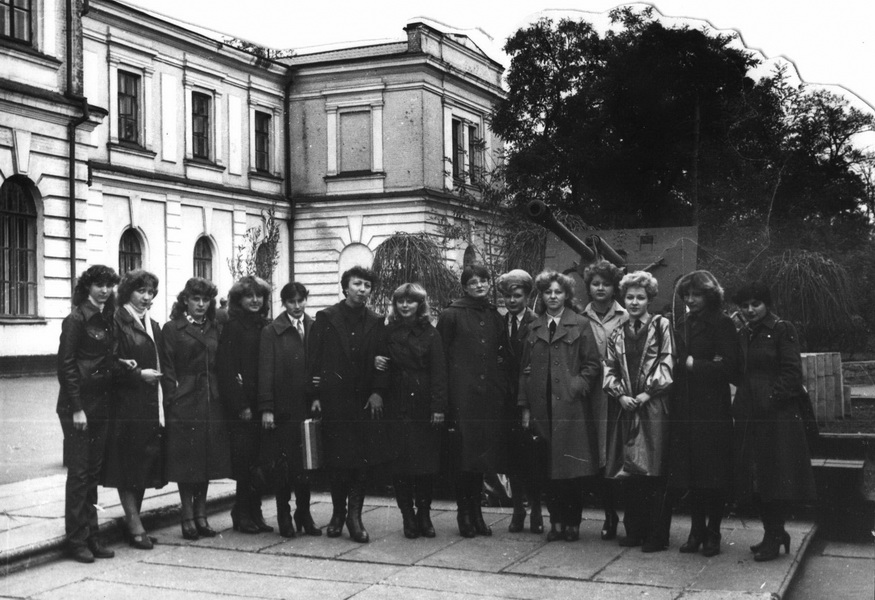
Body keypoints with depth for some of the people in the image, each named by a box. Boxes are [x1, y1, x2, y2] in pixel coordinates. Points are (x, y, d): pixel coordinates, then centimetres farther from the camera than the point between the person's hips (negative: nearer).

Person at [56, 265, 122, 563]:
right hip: (77, 407, -7)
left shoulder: (107, 320, 11)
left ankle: (91, 536, 18)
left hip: (100, 405, 7)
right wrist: (77, 408, -16)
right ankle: (76, 539, 6)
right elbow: (66, 365, -13)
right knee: (79, 472, -2)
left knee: (93, 472, 11)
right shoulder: (76, 319, -10)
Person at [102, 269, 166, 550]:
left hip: (152, 405, 8)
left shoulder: (153, 326, 17)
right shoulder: (118, 323, -7)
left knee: (146, 463, 10)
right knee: (128, 464, -2)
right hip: (127, 405, -7)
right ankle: (135, 526, 2)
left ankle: (133, 520, 20)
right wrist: (138, 374, -19)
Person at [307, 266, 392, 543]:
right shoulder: (325, 319, 1)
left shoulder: (376, 322, 8)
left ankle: (354, 514, 8)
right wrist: (315, 395, -5)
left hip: (366, 401, 2)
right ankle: (338, 512, 20)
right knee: (336, 460, 3)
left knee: (366, 460, -3)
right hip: (333, 400, -2)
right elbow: (314, 359, 0)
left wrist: (378, 392, -2)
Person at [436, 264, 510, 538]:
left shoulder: (495, 317, 13)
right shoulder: (451, 315, -1)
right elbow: (440, 356, -2)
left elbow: (504, 354, 20)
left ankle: (475, 512, 18)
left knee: (483, 452, 7)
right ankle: (464, 512, 8)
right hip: (462, 394, -4)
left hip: (489, 395, 5)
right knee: (464, 453, -3)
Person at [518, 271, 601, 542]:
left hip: (571, 406, -3)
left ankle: (573, 523, 9)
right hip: (542, 407, 3)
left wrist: (579, 386, -11)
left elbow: (593, 363, 2)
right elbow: (526, 369, 12)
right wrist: (525, 406, 7)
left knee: (573, 468, -1)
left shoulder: (580, 325, 3)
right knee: (548, 469, 4)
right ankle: (556, 522, 13)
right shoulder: (534, 328, 13)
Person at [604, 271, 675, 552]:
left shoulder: (662, 326, 2)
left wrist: (646, 394, -12)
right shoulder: (617, 333, 15)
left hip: (654, 406, -4)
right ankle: (634, 530, 16)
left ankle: (657, 535, 1)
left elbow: (667, 364, -6)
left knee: (655, 473, -5)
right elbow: (609, 369, 12)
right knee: (629, 471, 7)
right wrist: (620, 394, -4)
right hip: (626, 408, 5)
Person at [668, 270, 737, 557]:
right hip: (685, 407, 5)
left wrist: (693, 365, -9)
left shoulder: (722, 325, -2)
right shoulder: (681, 326, 15)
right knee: (691, 471, 7)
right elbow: (675, 363, 12)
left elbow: (728, 366, -11)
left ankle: (713, 533, 9)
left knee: (713, 471, 0)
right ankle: (697, 530, 17)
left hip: (712, 407, -5)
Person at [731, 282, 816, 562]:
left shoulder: (782, 330, -5)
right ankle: (774, 534, 21)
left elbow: (792, 372, -11)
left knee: (775, 474, -3)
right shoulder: (743, 335, 16)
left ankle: (774, 537, 5)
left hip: (778, 413, -7)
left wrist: (771, 397, -17)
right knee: (755, 476, 9)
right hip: (749, 414, 7)